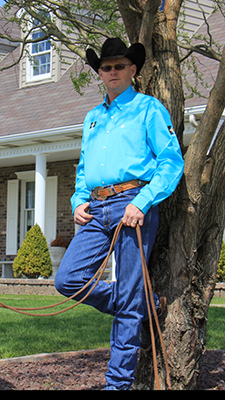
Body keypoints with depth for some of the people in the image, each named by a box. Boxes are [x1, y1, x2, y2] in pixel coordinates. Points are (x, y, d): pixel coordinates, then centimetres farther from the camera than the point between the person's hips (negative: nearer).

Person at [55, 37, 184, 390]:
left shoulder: (148, 109, 6)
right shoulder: (92, 118, 24)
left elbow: (172, 162, -3)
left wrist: (142, 203, -15)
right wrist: (79, 201, 9)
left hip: (133, 204, -6)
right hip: (97, 210, 6)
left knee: (128, 297, -5)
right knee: (68, 279, -7)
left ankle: (119, 381, 5)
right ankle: (147, 305, 12)